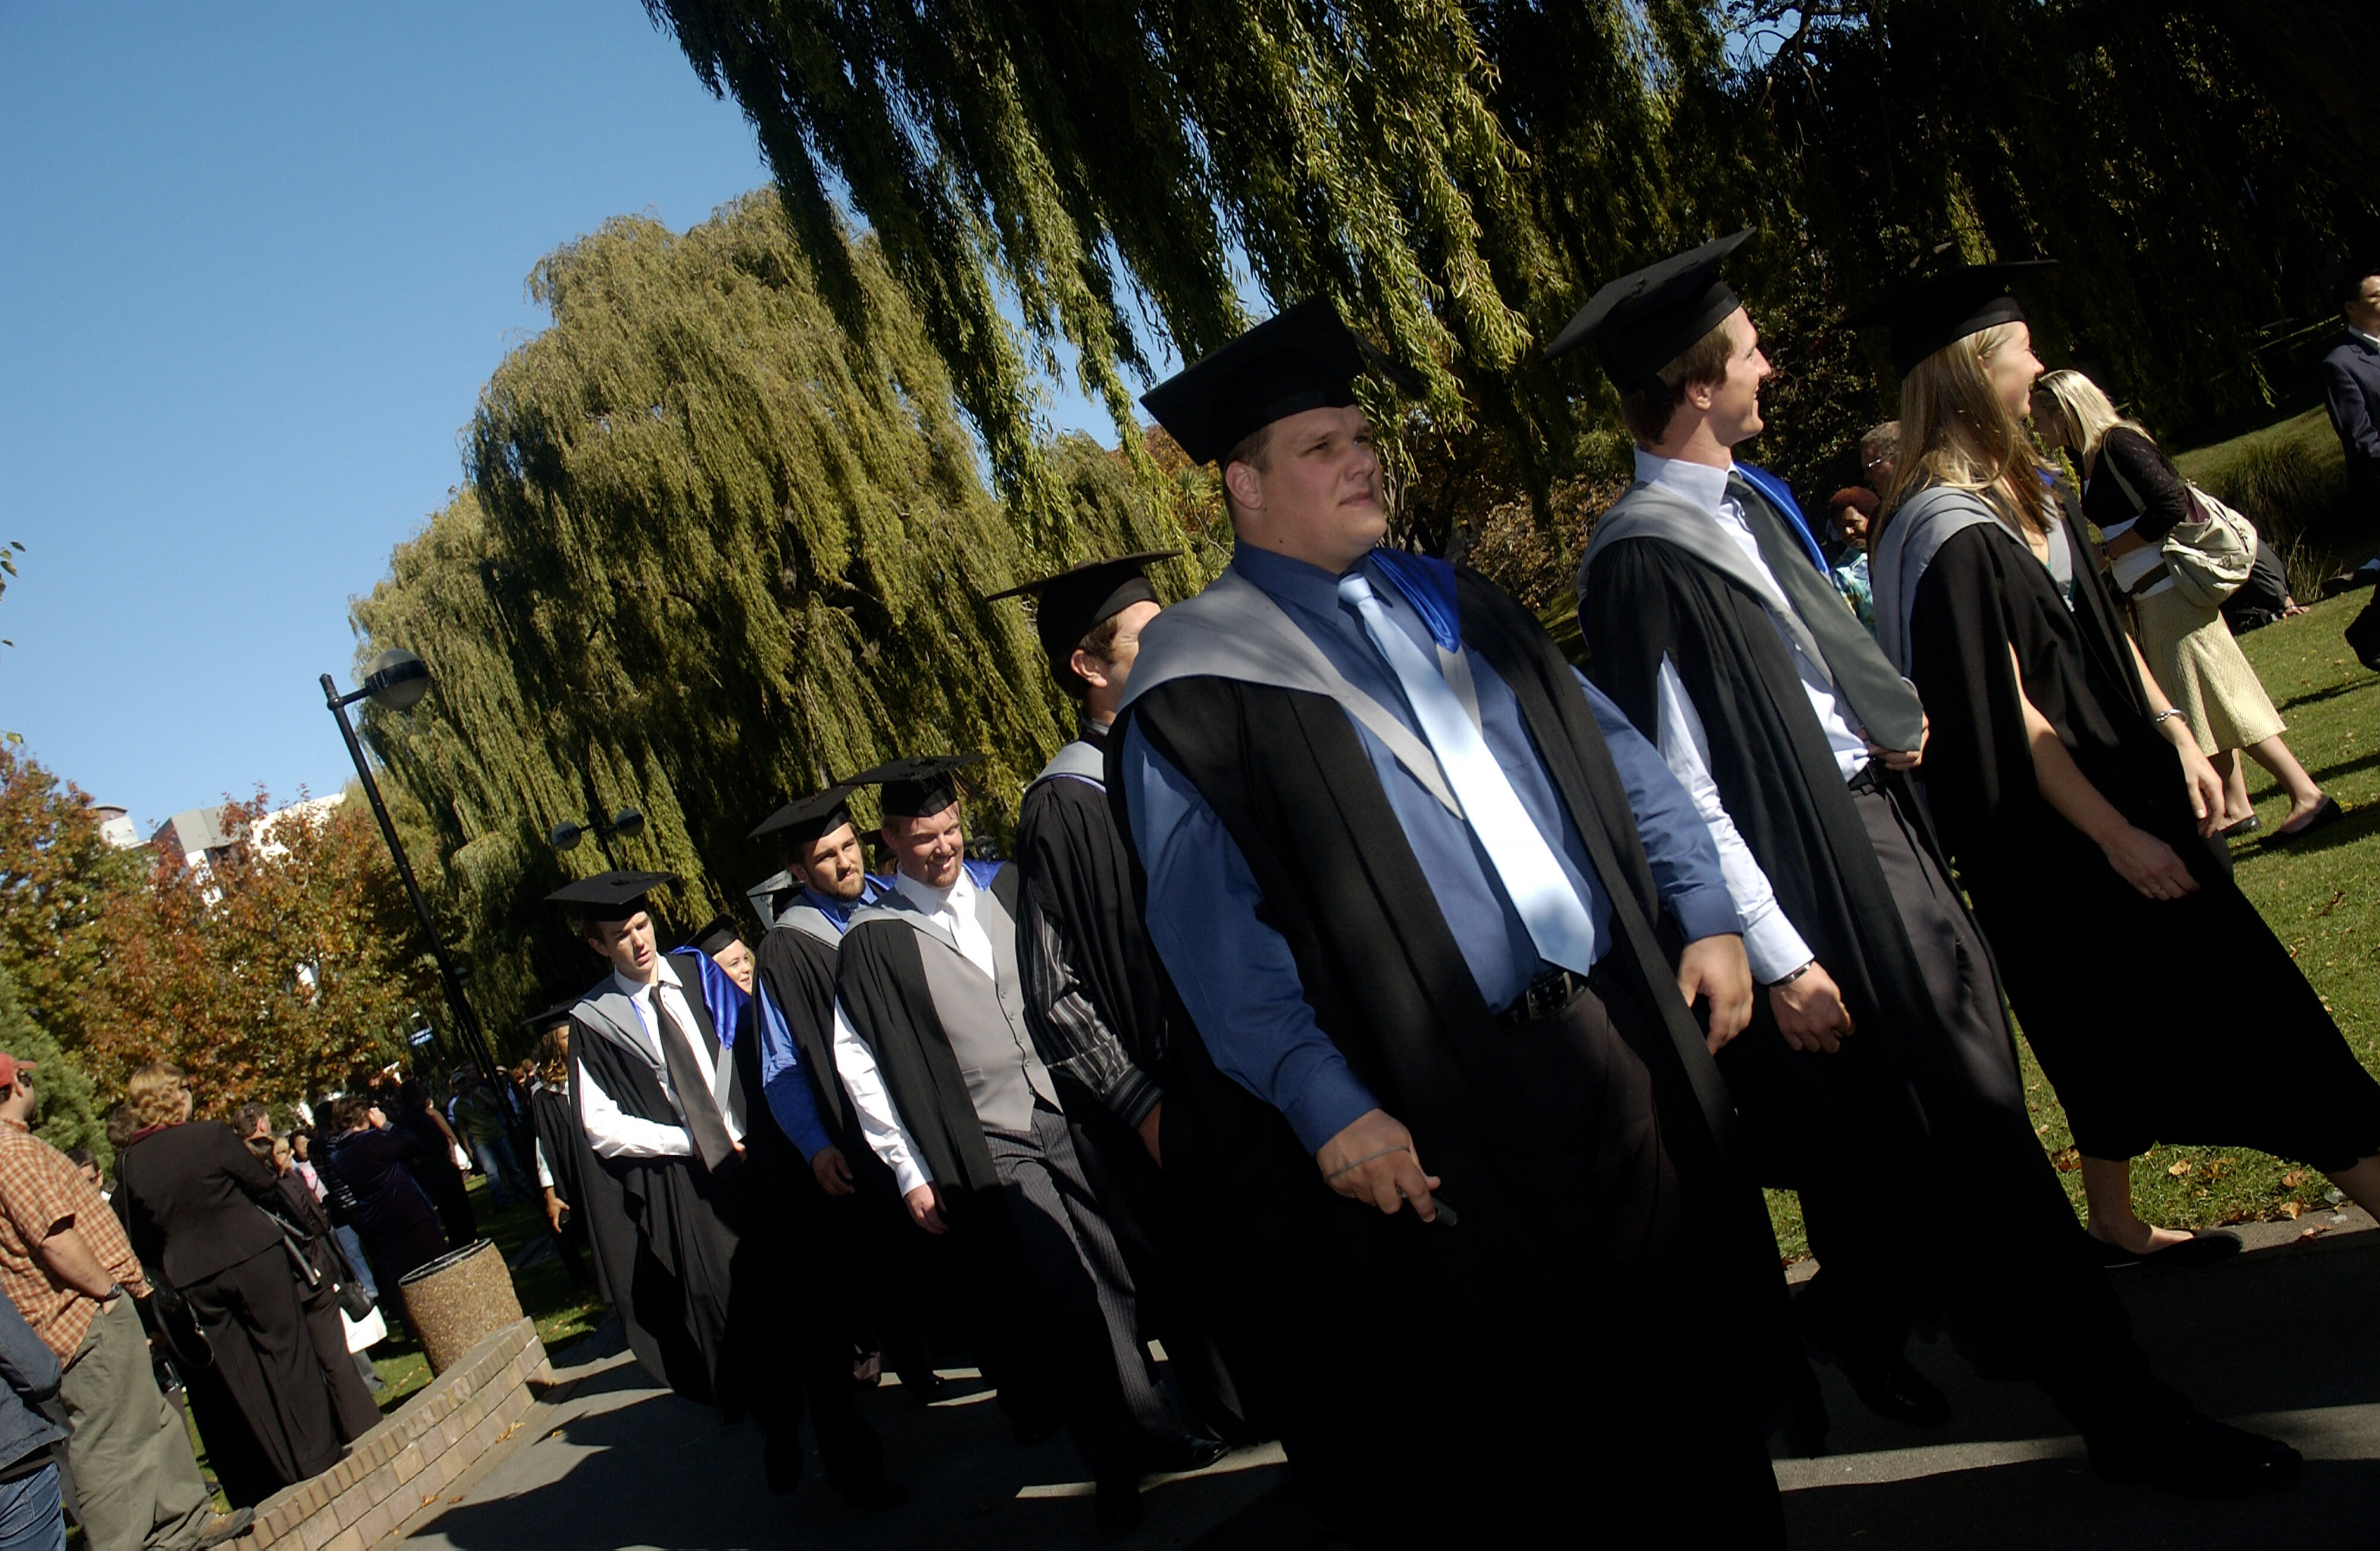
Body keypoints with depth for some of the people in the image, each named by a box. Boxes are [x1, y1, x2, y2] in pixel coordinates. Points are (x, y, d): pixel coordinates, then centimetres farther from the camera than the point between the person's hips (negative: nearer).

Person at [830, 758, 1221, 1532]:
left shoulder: (1007, 888, 8)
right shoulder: (874, 940, -3)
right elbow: (856, 1063, -2)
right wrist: (908, 1170, -4)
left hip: (1068, 1114, 4)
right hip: (987, 1146, -4)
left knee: (1120, 1274, 7)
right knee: (1072, 1294, -6)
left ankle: (1123, 1444, 25)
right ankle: (1146, 1430, 12)